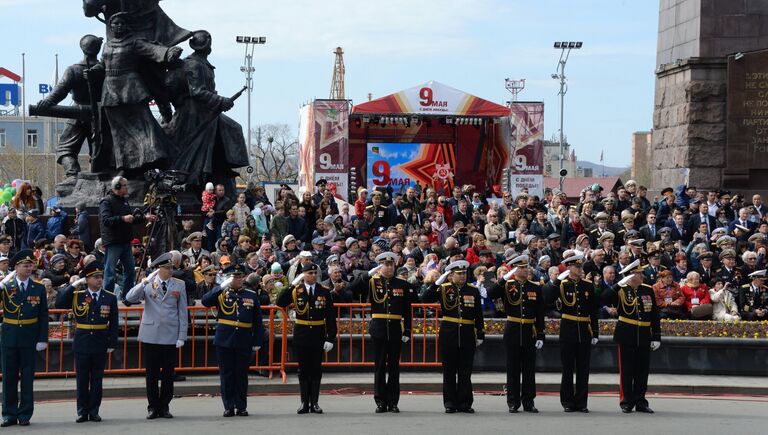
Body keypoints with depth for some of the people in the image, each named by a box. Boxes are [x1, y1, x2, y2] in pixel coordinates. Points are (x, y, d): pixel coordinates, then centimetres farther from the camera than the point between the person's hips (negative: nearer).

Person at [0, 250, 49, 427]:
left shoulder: (39, 288, 2)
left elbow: (44, 316, 1)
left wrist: (43, 339, -5)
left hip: (29, 338, 0)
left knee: (27, 376, 4)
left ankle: (25, 414, 11)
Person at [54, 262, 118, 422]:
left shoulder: (110, 298, 1)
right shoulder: (77, 296, 1)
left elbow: (113, 323, 2)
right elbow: (59, 304, -13)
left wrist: (112, 344, -3)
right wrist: (73, 285, -13)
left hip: (100, 344, 0)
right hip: (82, 344, 0)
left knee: (97, 379, 6)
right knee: (82, 379, 5)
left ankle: (94, 411, 13)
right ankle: (82, 411, 12)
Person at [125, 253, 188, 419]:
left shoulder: (179, 285, 4)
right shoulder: (148, 284, 3)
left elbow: (182, 312, 3)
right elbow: (130, 298, -9)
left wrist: (181, 336, -2)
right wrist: (143, 284, -21)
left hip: (170, 335, 1)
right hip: (151, 335, 0)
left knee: (168, 373, 4)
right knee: (152, 373, 4)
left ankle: (164, 406, 14)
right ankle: (153, 407, 13)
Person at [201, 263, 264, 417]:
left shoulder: (251, 295, 8)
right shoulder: (221, 293, 4)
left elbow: (258, 321, 8)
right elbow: (205, 301, -14)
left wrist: (257, 341, 4)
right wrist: (222, 286, -18)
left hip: (244, 342, 1)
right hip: (224, 341, -1)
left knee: (242, 375, 6)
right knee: (226, 374, 3)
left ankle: (242, 407, 14)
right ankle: (229, 407, 10)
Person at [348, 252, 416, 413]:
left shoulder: (403, 285, 7)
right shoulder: (372, 282, 3)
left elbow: (407, 310, 6)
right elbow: (353, 289, -13)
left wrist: (407, 331, 0)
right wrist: (369, 274, -17)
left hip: (396, 329, 1)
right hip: (379, 330, -1)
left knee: (394, 366, 4)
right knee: (379, 366, 3)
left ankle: (393, 402, 9)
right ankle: (380, 402, 8)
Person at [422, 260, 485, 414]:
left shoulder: (473, 291, 7)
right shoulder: (444, 289, 1)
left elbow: (478, 315, 9)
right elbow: (425, 299, -12)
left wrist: (480, 335, 6)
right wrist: (437, 282, -17)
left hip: (467, 336, 1)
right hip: (448, 335, -1)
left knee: (465, 372, 4)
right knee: (449, 371, 4)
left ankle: (465, 403, 10)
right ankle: (450, 403, 11)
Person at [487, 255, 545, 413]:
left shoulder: (535, 288, 6)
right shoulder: (507, 286, 1)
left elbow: (540, 314, 6)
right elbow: (491, 294, -18)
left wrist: (540, 336, 1)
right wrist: (505, 279, -23)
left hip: (530, 332, 2)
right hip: (512, 332, -2)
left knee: (529, 368, 4)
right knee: (513, 368, 3)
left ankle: (528, 402, 12)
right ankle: (513, 402, 10)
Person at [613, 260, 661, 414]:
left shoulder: (648, 290, 6)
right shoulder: (621, 291, -3)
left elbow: (655, 315, 8)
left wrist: (656, 337, 4)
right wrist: (618, 285, -22)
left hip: (644, 337, 3)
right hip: (627, 337, -3)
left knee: (642, 371, 7)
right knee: (626, 371, 2)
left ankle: (641, 402, 16)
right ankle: (626, 402, 11)